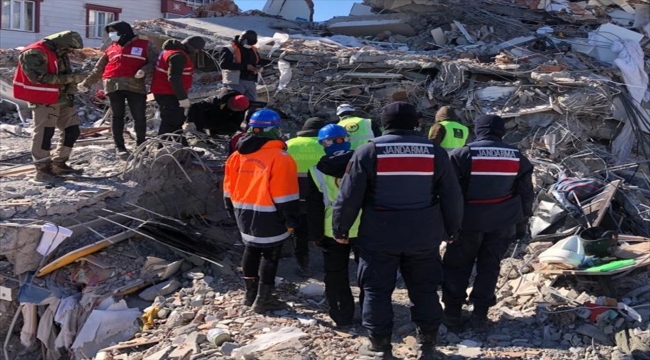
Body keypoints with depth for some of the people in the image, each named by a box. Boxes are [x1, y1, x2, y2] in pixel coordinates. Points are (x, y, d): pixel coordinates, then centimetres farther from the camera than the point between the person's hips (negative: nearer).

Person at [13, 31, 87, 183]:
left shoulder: (60, 54, 13)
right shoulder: (34, 53, -16)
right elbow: (40, 78, -24)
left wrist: (70, 91, -1)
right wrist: (71, 78, -24)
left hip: (63, 100, 9)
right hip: (44, 101, -9)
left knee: (72, 130, 9)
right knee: (44, 134, -8)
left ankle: (58, 164, 21)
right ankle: (42, 170, 0)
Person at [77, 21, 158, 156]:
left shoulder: (145, 45, 9)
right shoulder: (111, 49, 22)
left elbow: (155, 61, 2)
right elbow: (98, 69, 27)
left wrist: (144, 70, -16)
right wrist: (86, 83, 26)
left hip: (135, 85, -3)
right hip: (113, 85, 3)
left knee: (139, 116, -1)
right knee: (117, 116, 4)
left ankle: (141, 145, 12)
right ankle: (119, 146, 10)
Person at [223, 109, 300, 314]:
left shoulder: (237, 156, 6)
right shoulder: (279, 158, -15)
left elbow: (229, 189, 12)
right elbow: (285, 196, -16)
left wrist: (234, 212, 22)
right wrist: (290, 221, -8)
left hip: (244, 214, 7)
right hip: (268, 217, -7)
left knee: (251, 250, 20)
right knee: (270, 254, 4)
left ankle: (251, 294, 30)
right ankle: (263, 299, 8)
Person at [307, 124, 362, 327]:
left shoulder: (317, 171, -5)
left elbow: (314, 207, -3)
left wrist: (316, 234, 6)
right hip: (363, 228, 1)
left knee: (336, 275, 13)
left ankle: (343, 316, 17)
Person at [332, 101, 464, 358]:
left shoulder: (368, 151, -6)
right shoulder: (435, 152, 0)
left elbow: (349, 196, -6)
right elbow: (452, 196, 5)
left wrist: (340, 229, 6)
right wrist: (452, 229, 18)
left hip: (379, 234, -2)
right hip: (423, 235, 3)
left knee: (377, 289, 9)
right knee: (424, 288, 16)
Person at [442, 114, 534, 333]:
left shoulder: (463, 154, -8)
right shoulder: (517, 157, 3)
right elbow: (526, 193, 8)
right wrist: (522, 220, 19)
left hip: (469, 220, -2)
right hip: (502, 223, 3)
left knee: (457, 266, 11)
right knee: (489, 266, 12)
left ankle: (452, 313, 14)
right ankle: (480, 315, 14)